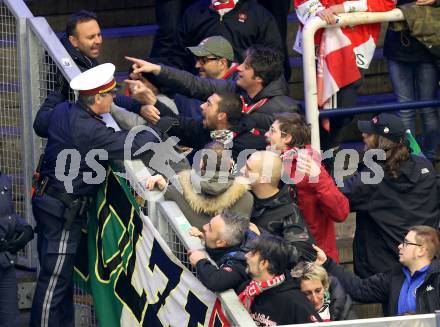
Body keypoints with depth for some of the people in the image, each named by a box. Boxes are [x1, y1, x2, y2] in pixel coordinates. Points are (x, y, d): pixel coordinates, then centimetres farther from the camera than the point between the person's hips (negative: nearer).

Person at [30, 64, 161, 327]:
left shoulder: (62, 112, 0)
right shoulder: (88, 131, -27)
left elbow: (40, 124, 23)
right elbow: (132, 145, -27)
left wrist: (56, 97, 38)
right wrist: (159, 129, -10)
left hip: (49, 201, 10)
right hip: (63, 210, -10)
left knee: (60, 275, 19)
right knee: (54, 279, -3)